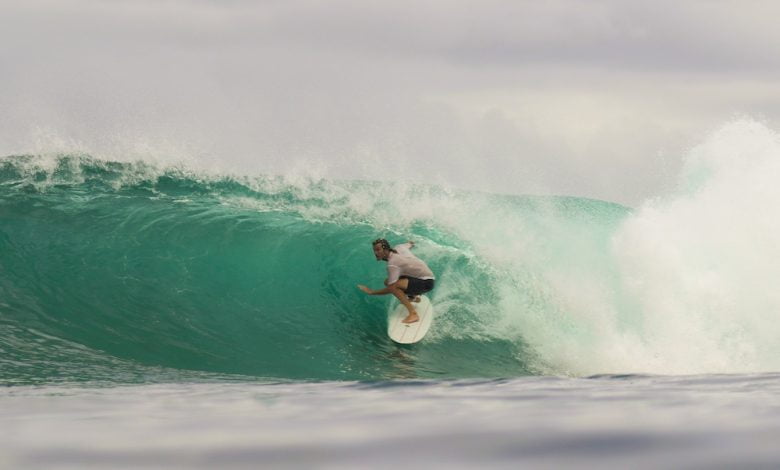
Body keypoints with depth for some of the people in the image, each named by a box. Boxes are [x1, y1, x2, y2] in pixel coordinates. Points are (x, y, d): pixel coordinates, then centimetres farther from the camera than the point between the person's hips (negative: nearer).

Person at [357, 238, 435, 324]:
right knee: (388, 281, 13)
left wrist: (371, 292, -19)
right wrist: (411, 243, 48)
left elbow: (391, 288, -28)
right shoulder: (399, 248, -2)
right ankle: (413, 297, 31)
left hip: (426, 282, -10)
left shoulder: (392, 264, -25)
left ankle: (413, 314, -29)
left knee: (393, 285, -30)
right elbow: (409, 244, 22)